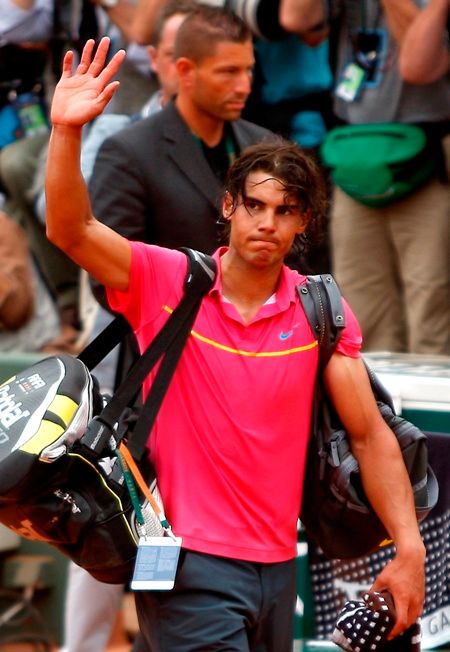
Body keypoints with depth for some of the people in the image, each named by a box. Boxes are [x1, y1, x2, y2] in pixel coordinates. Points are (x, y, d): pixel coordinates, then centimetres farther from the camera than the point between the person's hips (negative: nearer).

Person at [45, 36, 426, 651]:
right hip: (190, 561, -4)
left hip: (278, 564, 4)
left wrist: (410, 550, -4)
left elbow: (370, 435, 2)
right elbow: (70, 230, -16)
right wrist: (66, 132, -30)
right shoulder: (168, 280, -3)